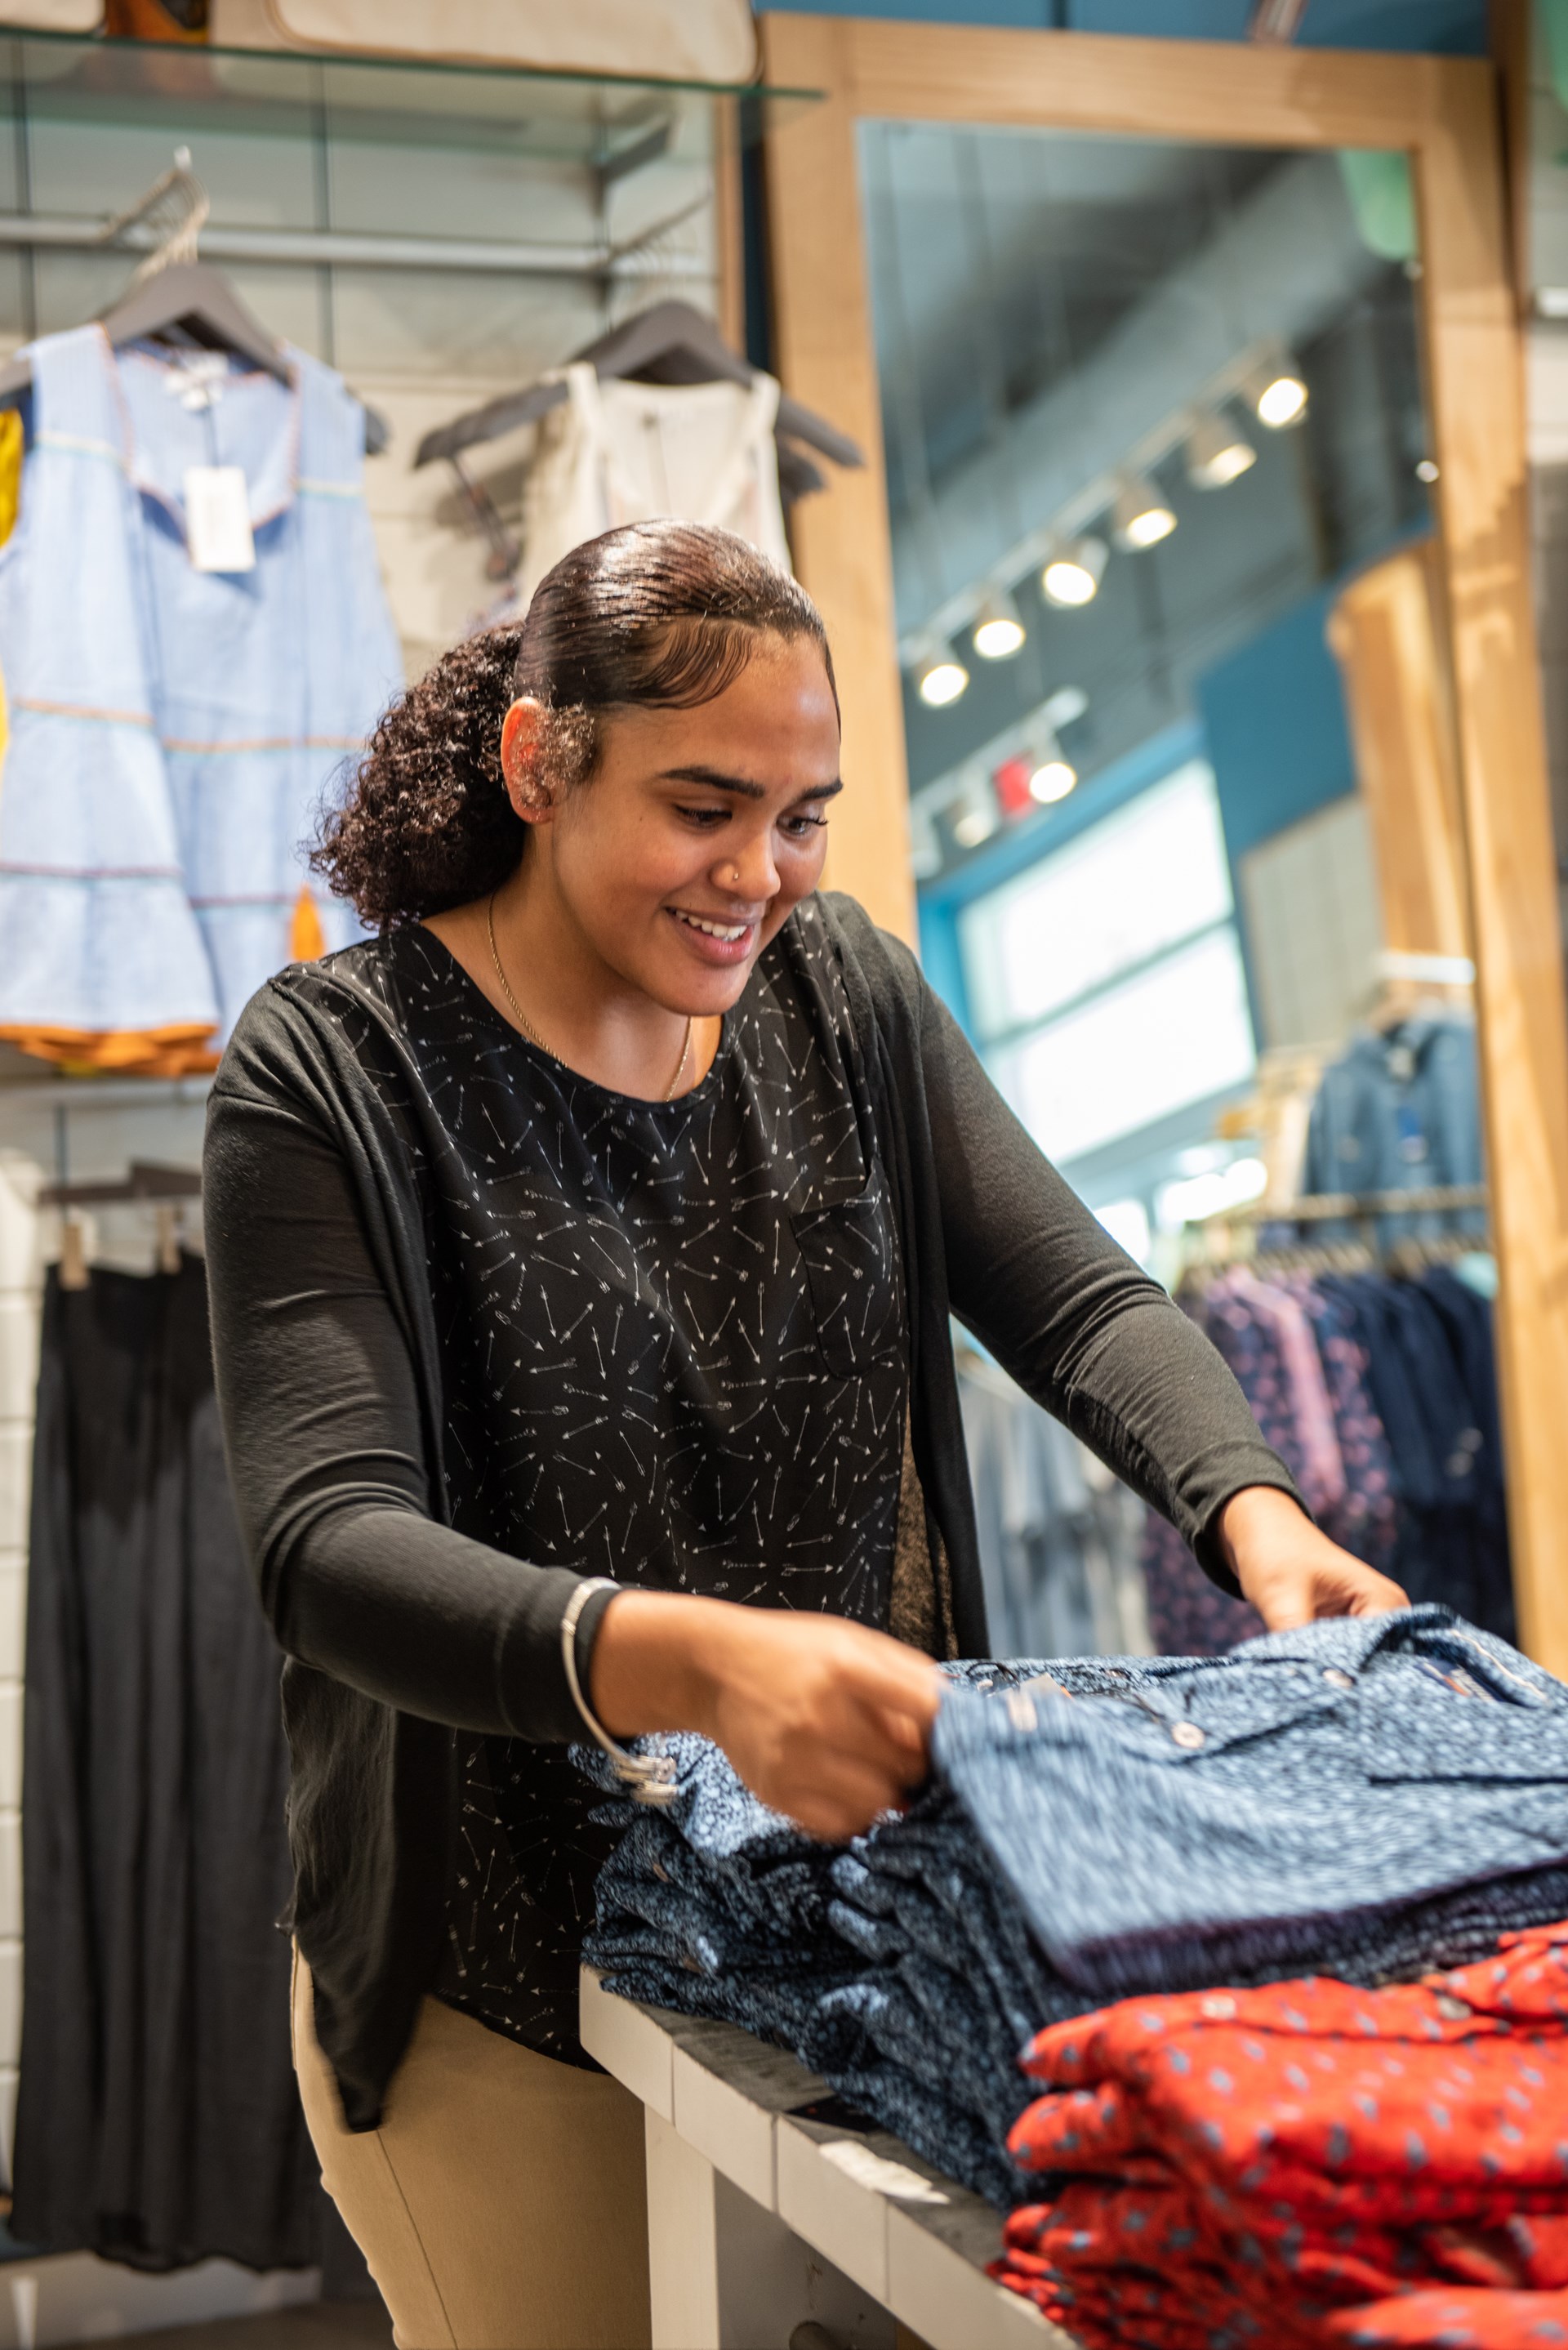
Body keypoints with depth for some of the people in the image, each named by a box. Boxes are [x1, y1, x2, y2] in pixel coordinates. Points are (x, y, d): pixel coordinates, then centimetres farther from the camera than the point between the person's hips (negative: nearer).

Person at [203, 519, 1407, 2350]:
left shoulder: (845, 998, 2)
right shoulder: (334, 1074, -14)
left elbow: (1078, 1301, -2)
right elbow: (327, 1546, -24)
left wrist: (1256, 1514, -24)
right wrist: (693, 1659, -42)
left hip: (861, 1905, 4)